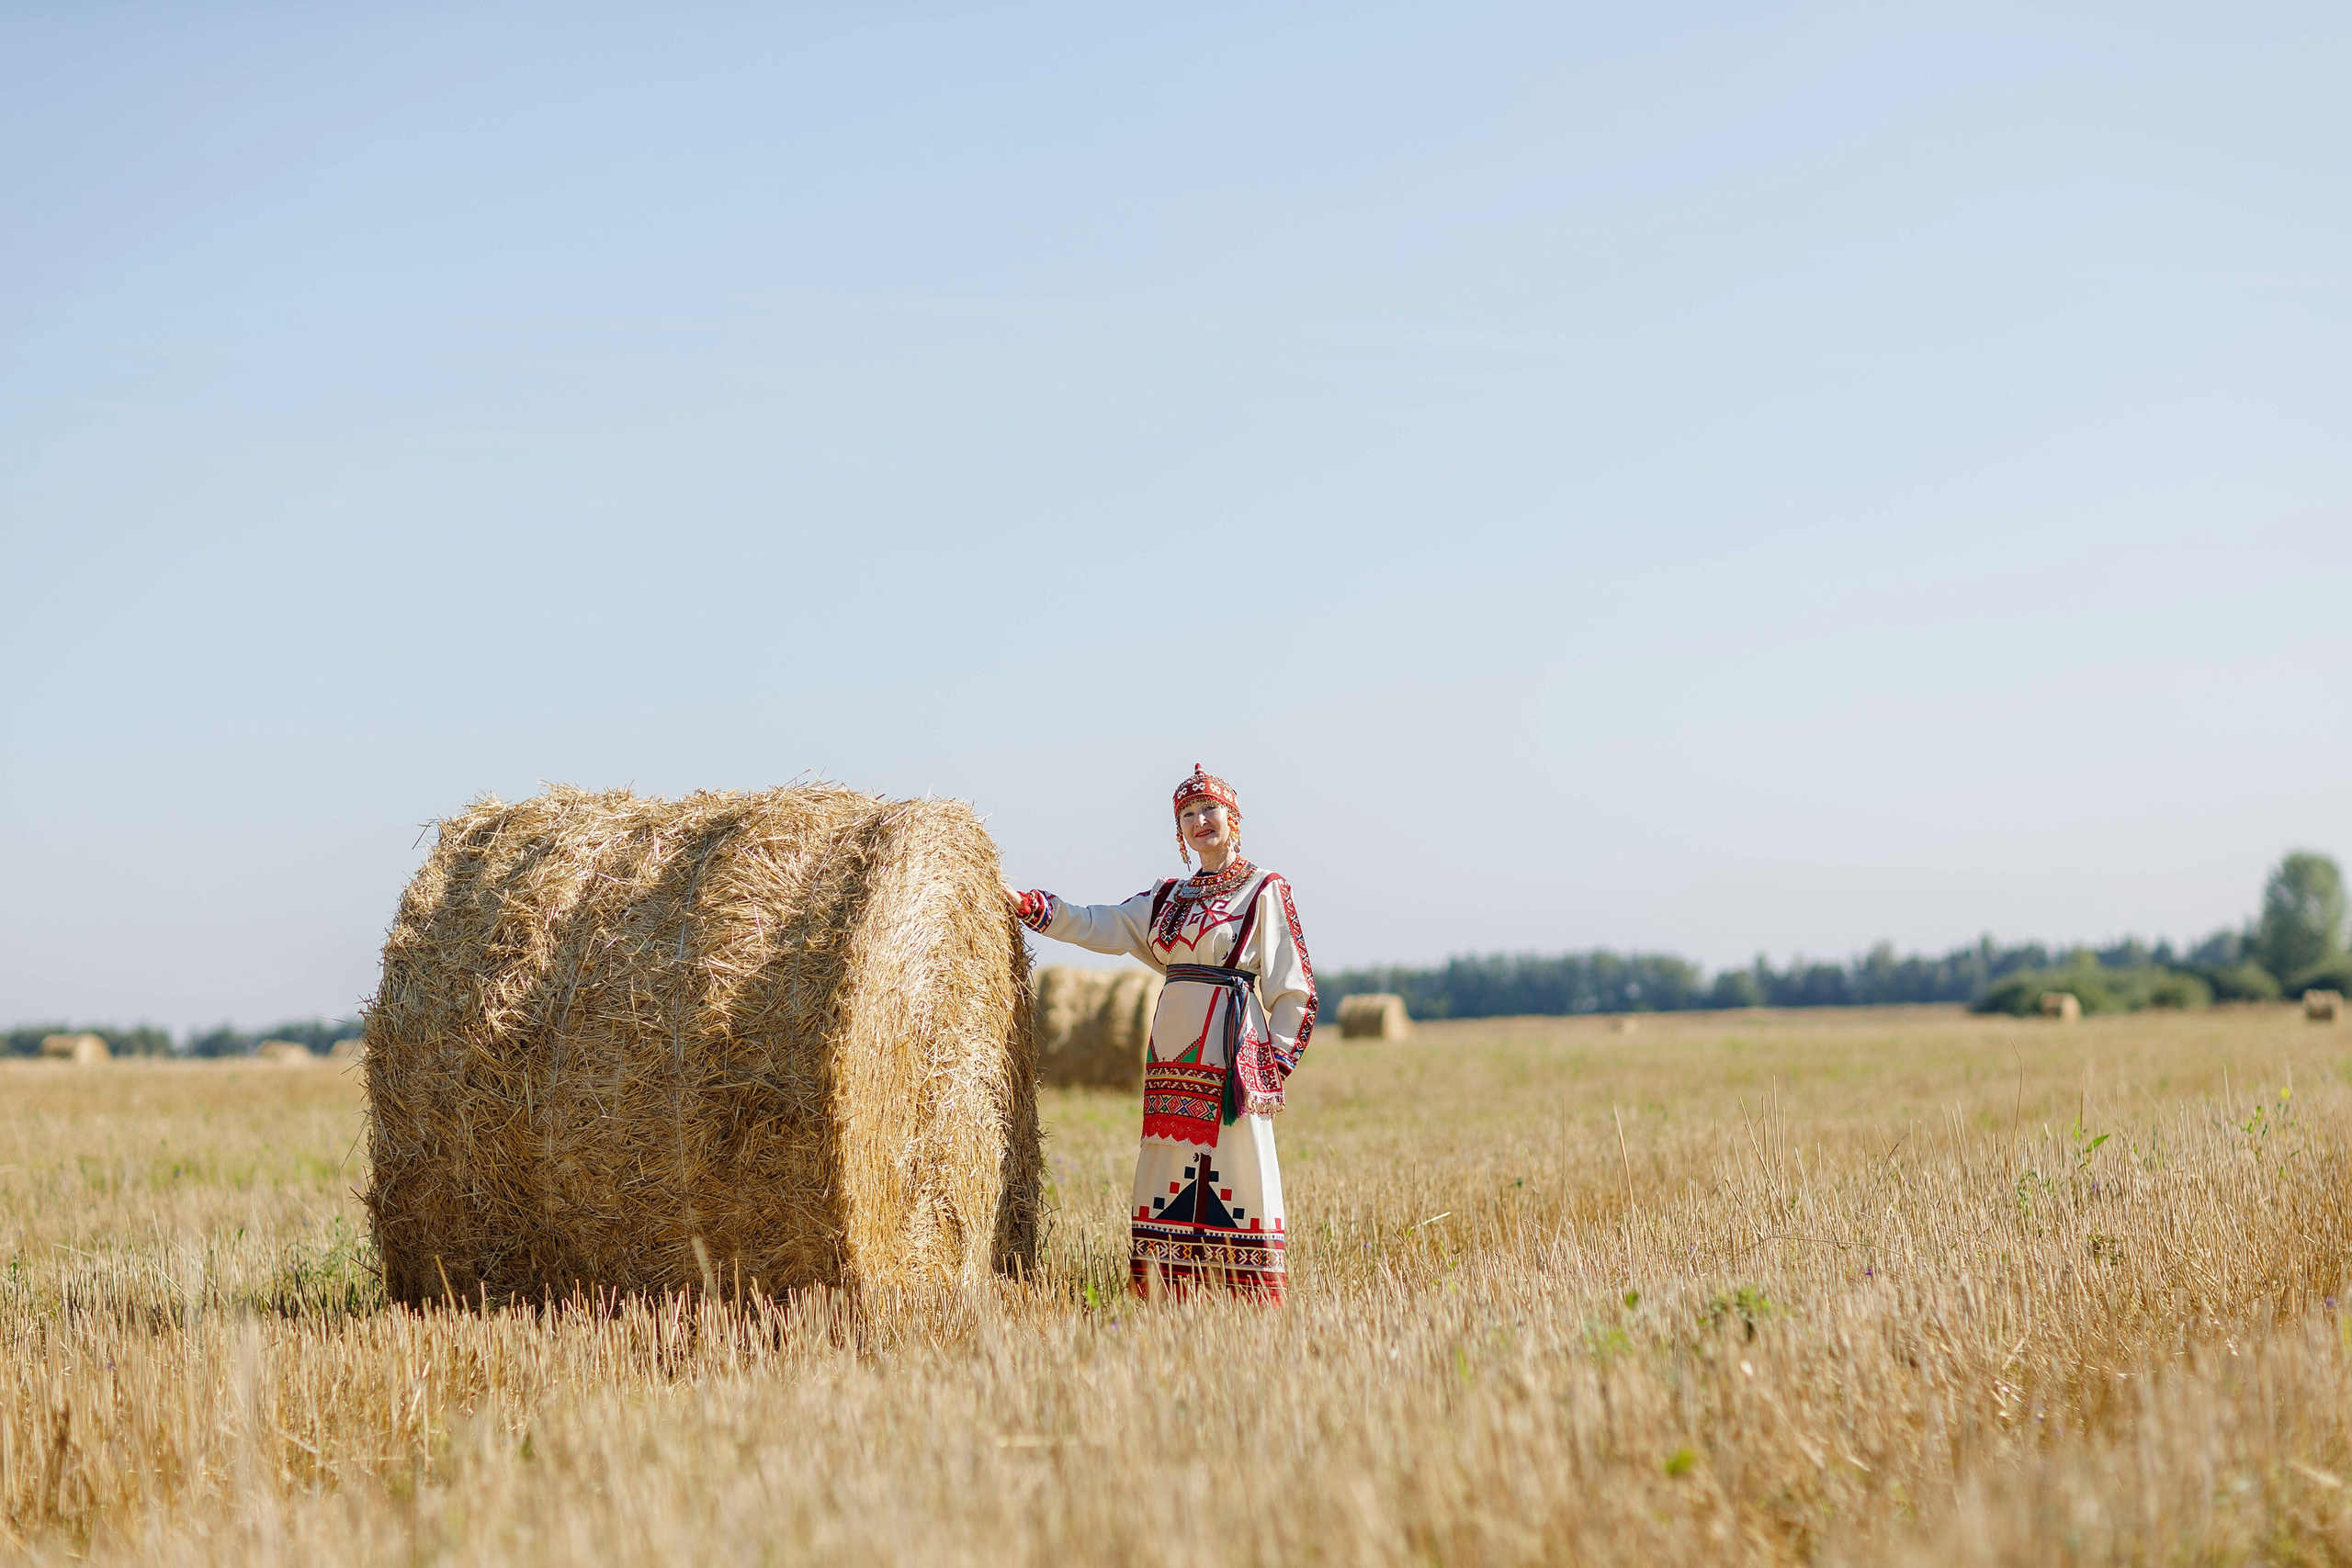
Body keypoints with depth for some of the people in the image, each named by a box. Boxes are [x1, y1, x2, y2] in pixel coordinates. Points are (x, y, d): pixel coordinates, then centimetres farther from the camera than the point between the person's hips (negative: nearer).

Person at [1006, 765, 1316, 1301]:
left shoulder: (1264, 891, 0)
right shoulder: (1169, 895, 17)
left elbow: (1291, 986, -2)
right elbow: (1099, 925, 13)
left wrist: (1276, 1063, -8)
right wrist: (1025, 904, 4)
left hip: (1233, 1052, -6)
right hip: (1173, 1053, 6)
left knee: (1236, 1170, -8)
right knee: (1167, 1176, 3)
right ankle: (1166, 1297, 7)